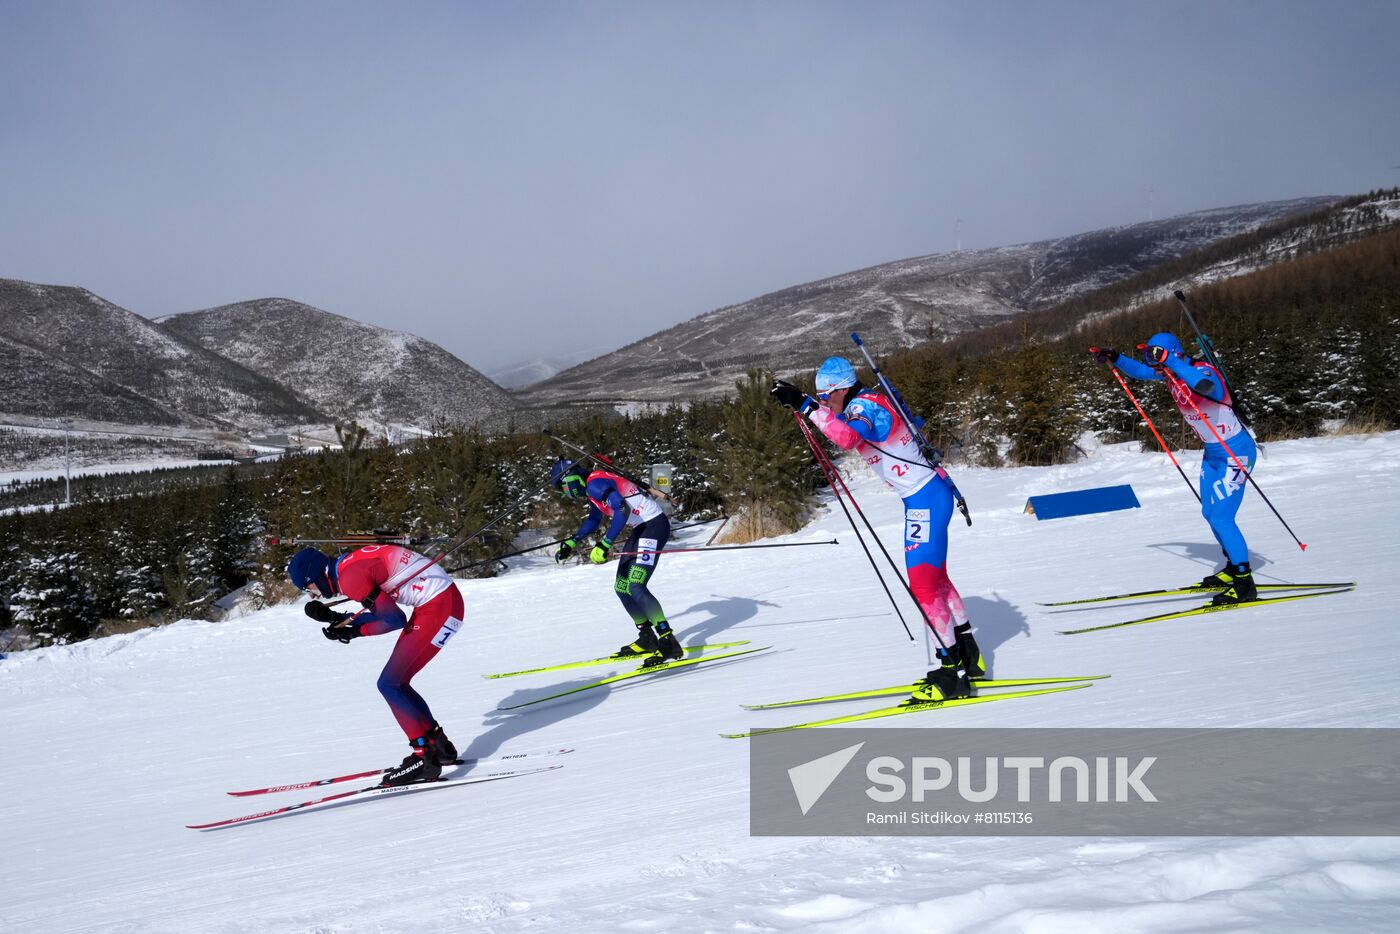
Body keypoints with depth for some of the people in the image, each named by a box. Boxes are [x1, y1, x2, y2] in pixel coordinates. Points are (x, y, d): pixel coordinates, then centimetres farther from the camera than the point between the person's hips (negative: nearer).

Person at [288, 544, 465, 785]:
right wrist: (335, 617, 13)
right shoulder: (350, 564, 12)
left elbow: (394, 619, -18)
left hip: (439, 606, -10)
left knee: (389, 685, -8)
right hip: (437, 601, 10)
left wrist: (352, 632, -7)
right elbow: (380, 614, 19)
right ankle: (439, 747, 24)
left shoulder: (349, 576, -17)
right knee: (396, 684, 14)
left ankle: (426, 757, -5)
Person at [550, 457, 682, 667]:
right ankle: (647, 638, 22)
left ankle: (668, 642, -21)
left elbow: (623, 510, -30)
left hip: (654, 525, -11)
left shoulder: (595, 483, -16)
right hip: (641, 529, 11)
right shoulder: (592, 487, 16)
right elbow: (593, 520, 32)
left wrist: (605, 544, -33)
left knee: (635, 587, -20)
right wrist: (570, 544, 29)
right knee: (622, 588, 13)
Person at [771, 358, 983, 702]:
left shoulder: (866, 407, -20)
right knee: (935, 577, 19)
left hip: (925, 499, -11)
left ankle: (953, 671, -6)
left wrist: (805, 405, -43)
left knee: (923, 584, -10)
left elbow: (847, 437, -42)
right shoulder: (871, 402, 9)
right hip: (925, 495, 11)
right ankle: (968, 655, 31)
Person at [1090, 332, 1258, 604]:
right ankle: (1234, 568, 33)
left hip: (1236, 452, -10)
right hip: (1212, 452, 10)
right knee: (1210, 513, 16)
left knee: (1221, 518, -13)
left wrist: (1170, 361, -49)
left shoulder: (1203, 372, -27)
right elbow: (1139, 371, 12)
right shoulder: (1171, 373, -2)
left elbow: (1205, 385, -52)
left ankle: (1245, 584, -6)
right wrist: (1113, 358, -3)